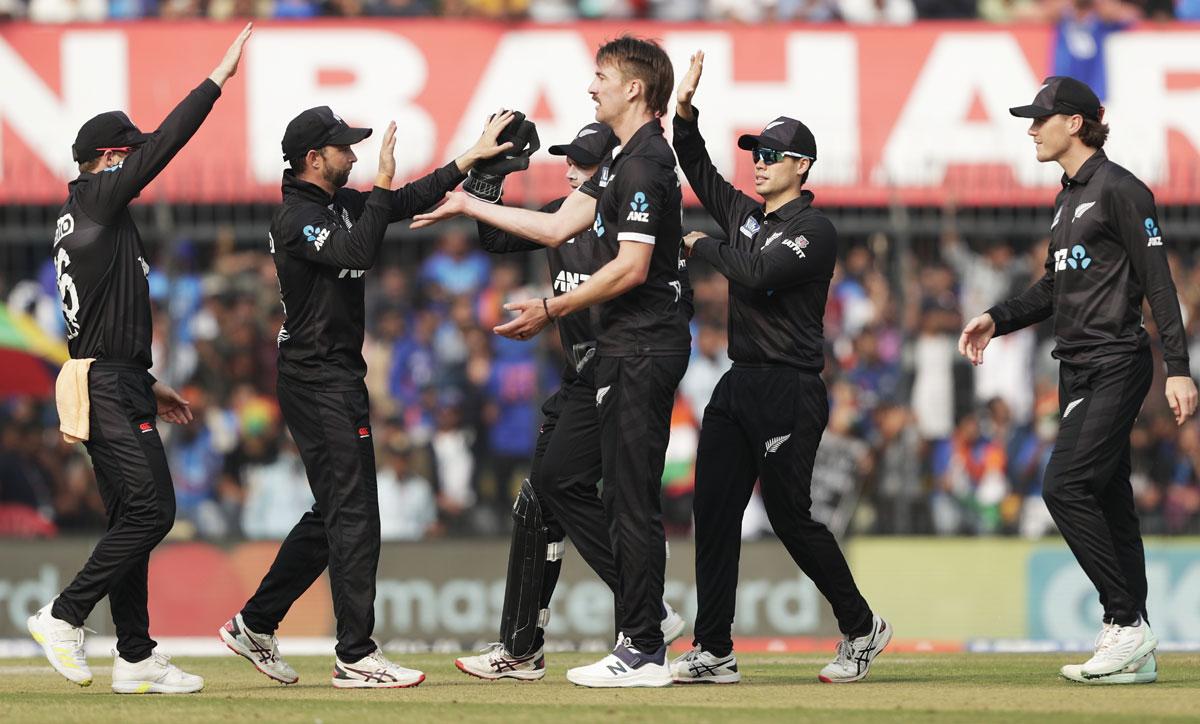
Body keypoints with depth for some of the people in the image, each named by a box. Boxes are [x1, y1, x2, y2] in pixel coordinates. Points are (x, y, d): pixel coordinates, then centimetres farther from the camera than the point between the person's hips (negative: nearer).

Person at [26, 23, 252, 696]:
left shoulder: (80, 219, 21)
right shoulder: (96, 201, -7)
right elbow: (164, 146, -14)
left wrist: (148, 386, 26)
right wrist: (218, 78, -10)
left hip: (116, 386, 11)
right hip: (108, 388, -11)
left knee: (133, 517, 9)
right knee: (151, 508, -15)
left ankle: (137, 657, 8)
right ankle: (65, 615, -11)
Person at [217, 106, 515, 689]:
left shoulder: (340, 203, 14)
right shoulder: (298, 216, -15)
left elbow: (409, 202, 19)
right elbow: (357, 252, -30)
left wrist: (473, 156, 13)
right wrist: (381, 183, -21)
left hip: (338, 376, 10)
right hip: (318, 380, -10)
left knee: (333, 515, 15)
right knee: (353, 515, -11)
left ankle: (254, 625, 21)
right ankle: (356, 658, -11)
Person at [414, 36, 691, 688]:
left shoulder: (644, 164, -15)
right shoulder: (624, 160, 19)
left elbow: (632, 267, -21)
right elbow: (557, 227, 21)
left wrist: (552, 310, -15)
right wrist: (469, 206, 23)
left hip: (642, 350, -11)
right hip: (630, 347, 11)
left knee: (634, 502, -9)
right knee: (625, 498, 11)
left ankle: (642, 652, -9)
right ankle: (642, 645, 14)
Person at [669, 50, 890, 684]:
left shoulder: (813, 230, -9)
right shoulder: (744, 215, 16)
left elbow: (758, 272, -22)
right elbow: (698, 168, 23)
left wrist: (703, 246, -7)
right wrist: (685, 108, 8)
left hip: (788, 389, -8)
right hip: (738, 385, 8)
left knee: (790, 515, -6)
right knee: (713, 511, 1)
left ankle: (860, 627, 11)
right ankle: (713, 653, 0)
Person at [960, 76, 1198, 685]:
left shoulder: (1119, 189, -10)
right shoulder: (1069, 198, 18)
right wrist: (996, 319, 11)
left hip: (1116, 365, -9)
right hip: (1078, 370, 9)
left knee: (1066, 486, -17)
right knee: (1106, 497, 7)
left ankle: (1127, 623, -13)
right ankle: (1134, 653, 7)